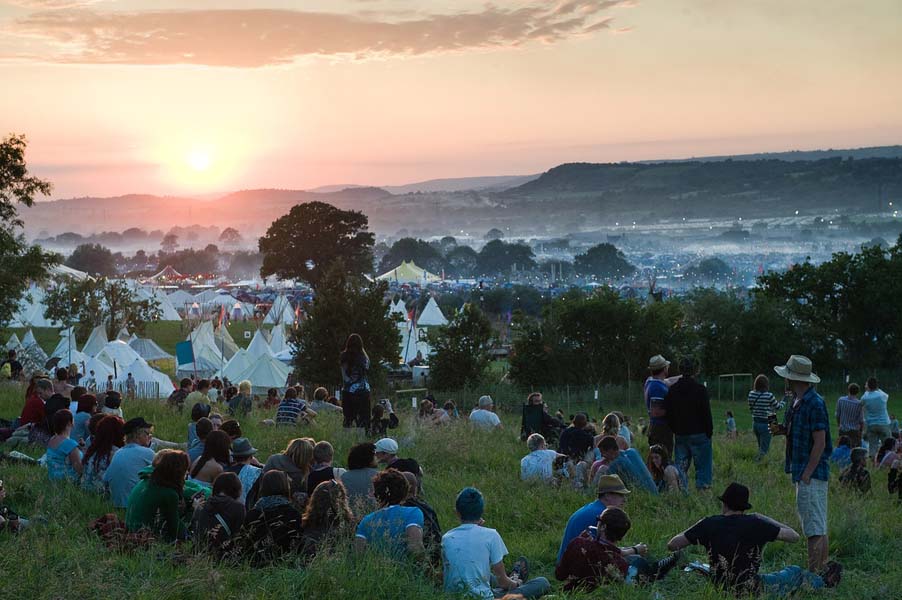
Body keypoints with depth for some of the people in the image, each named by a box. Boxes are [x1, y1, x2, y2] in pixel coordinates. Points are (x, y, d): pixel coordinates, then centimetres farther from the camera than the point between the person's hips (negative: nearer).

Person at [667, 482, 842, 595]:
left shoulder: (709, 524, -12)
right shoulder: (755, 524, -16)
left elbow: (672, 545, -11)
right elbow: (794, 536, -5)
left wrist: (695, 532, 7)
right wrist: (766, 519, 5)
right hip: (750, 589, -3)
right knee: (796, 573, 21)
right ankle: (824, 583, 53)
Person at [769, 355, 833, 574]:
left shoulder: (814, 404, -16)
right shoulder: (798, 401, 14)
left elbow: (820, 442, -19)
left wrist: (807, 474, -20)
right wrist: (783, 430, 4)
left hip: (812, 473, -10)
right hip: (803, 472, 10)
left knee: (814, 528, -8)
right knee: (818, 528, 14)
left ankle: (813, 574, -7)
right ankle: (822, 570, 20)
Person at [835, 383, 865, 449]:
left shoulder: (840, 400, -6)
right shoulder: (860, 403, -14)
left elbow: (837, 415, 3)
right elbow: (861, 420, -8)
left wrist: (838, 425, 20)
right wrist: (862, 430, 8)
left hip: (843, 429, 3)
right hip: (855, 430, -3)